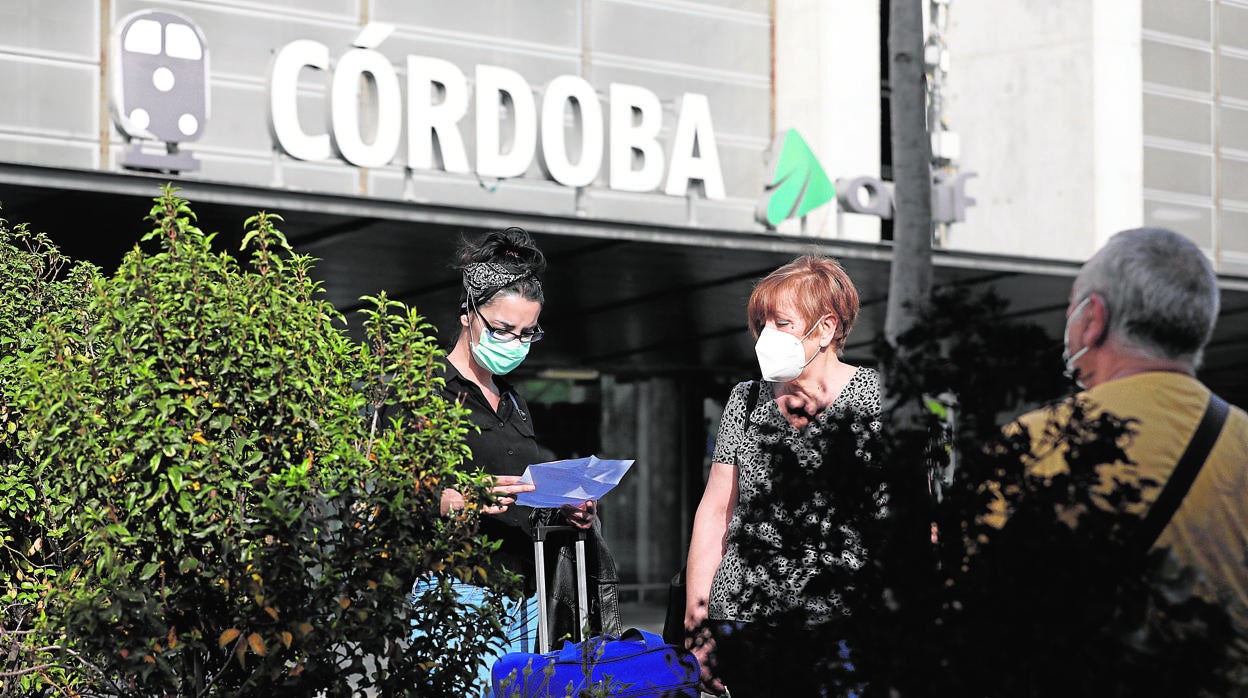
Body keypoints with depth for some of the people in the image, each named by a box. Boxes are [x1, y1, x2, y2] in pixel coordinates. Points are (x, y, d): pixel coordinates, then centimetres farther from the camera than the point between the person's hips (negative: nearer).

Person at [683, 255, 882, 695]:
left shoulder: (877, 400, -1)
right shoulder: (747, 400, 11)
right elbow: (714, 512, 11)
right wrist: (696, 624, 5)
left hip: (841, 619, -3)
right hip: (742, 618, 3)